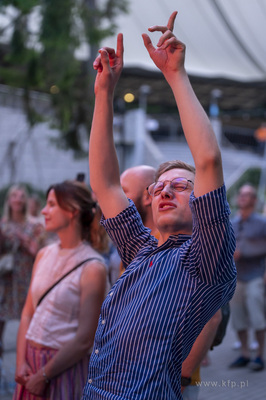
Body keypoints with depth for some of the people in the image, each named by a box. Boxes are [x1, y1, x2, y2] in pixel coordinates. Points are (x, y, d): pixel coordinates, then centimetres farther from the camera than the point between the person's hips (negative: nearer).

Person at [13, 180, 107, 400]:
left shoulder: (92, 268, -14)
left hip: (65, 368, -5)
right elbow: (28, 313, 7)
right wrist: (21, 363, -4)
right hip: (30, 359, 5)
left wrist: (43, 376, -12)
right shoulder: (44, 254, 5)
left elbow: (84, 341, -16)